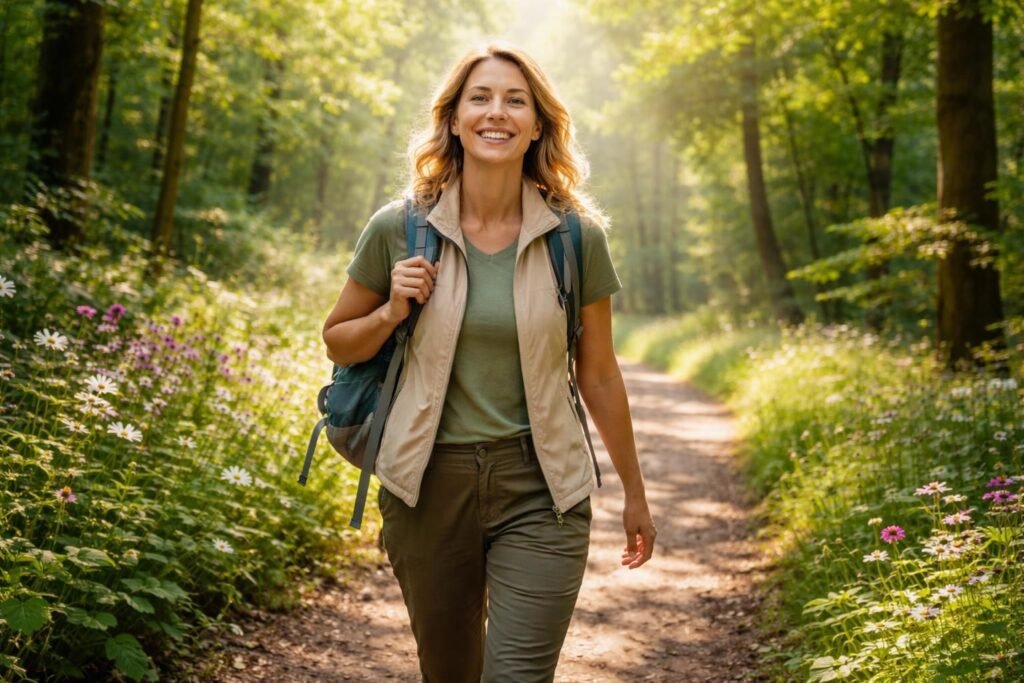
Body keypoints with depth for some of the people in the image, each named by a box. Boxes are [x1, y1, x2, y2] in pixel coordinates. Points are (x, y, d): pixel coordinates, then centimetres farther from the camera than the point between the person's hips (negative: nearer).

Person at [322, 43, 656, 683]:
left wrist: (635, 493, 12)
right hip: (429, 484, 1)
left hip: (539, 489, -1)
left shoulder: (577, 238, -4)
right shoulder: (399, 229, -4)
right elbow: (338, 342, 9)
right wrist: (393, 312, -12)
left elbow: (598, 373, 5)